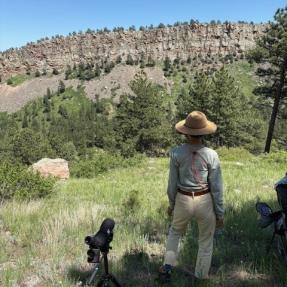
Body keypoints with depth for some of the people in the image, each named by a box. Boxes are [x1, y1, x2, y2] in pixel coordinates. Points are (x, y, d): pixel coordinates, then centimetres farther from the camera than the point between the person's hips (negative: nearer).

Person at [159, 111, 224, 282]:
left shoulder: (176, 153, -13)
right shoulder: (211, 155, -16)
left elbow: (172, 183, -5)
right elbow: (216, 187, -10)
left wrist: (171, 204, 12)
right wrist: (220, 213, 2)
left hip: (183, 201, 1)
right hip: (205, 202, -1)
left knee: (175, 232, 31)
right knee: (206, 242, 23)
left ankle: (168, 267, 26)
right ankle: (201, 278, 37)